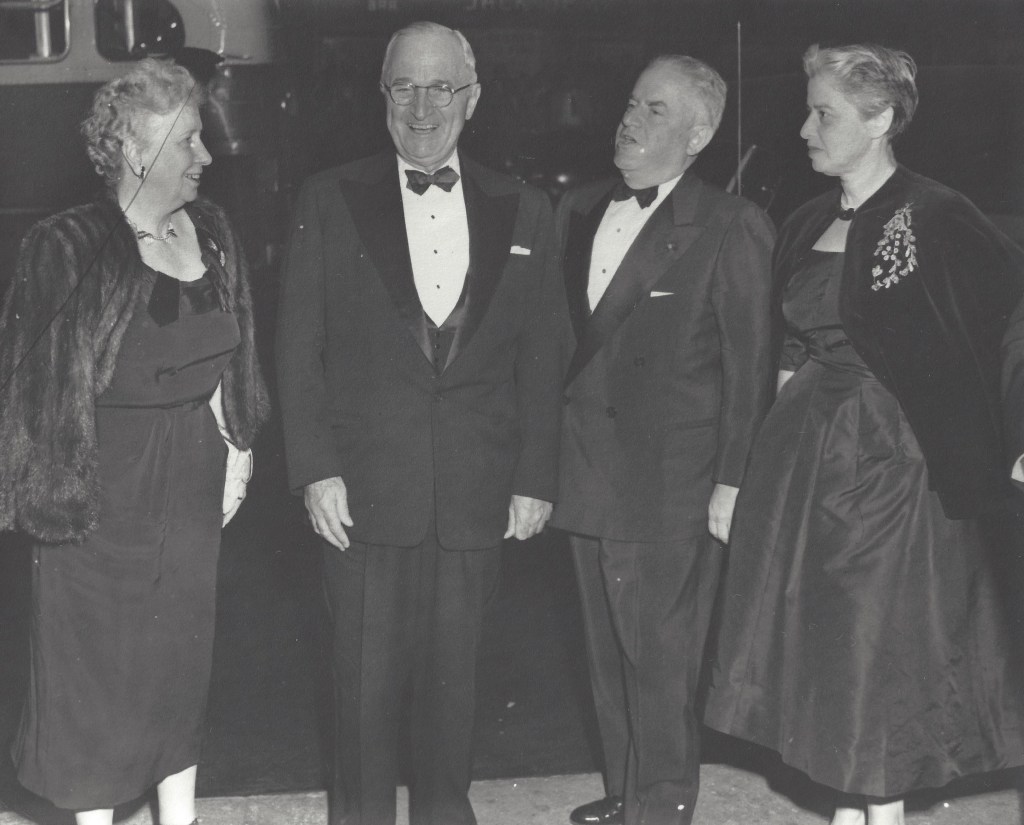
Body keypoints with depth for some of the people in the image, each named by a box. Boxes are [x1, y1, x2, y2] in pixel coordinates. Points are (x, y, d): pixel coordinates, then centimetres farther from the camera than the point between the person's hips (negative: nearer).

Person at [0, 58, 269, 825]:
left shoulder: (209, 229, 1)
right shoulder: (71, 247, -17)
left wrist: (237, 443, 9)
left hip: (193, 478, 6)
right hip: (107, 486, -6)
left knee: (181, 650, 16)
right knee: (97, 657, 7)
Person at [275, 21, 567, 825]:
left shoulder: (523, 211, 6)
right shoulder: (331, 199, 1)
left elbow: (543, 359, 6)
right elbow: (299, 346, -1)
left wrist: (536, 478, 2)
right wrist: (315, 469, -7)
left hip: (477, 495, 2)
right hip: (365, 489, -1)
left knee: (454, 676, 12)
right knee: (367, 680, 5)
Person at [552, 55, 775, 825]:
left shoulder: (731, 228, -9)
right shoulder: (580, 211, 10)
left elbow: (750, 366, -9)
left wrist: (733, 482, -13)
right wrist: (557, 457, 10)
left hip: (670, 491, -6)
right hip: (590, 478, 7)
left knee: (660, 661, 1)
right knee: (610, 654, 16)